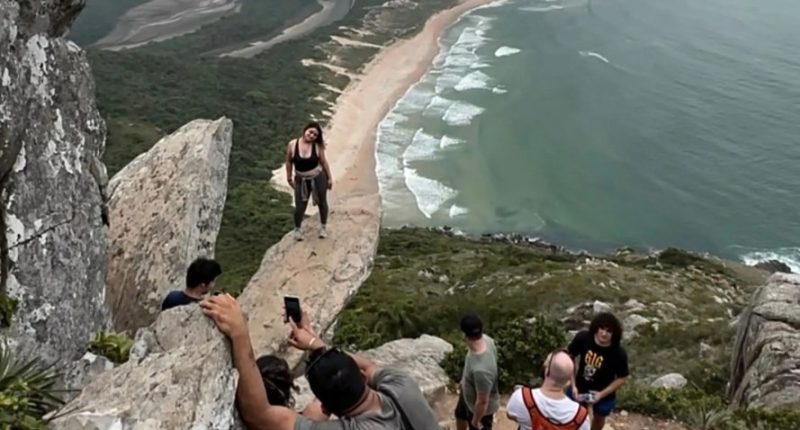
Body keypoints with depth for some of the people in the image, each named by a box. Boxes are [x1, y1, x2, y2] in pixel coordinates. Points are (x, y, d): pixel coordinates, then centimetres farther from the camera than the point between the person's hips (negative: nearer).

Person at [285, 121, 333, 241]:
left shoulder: (317, 146, -14)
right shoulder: (292, 145, -14)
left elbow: (323, 162, -2)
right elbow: (289, 162, -1)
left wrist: (329, 178, 3)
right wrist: (289, 178, 6)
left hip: (318, 178, 1)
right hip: (301, 180, 0)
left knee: (322, 203, 16)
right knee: (300, 207, 2)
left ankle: (323, 227, 40)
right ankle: (297, 229, 28)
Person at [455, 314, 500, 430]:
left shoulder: (480, 369, -47)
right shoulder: (486, 340, -23)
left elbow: (482, 402, -33)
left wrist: (476, 420, -13)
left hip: (481, 408, -8)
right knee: (460, 414, 36)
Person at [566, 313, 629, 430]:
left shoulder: (618, 354, -31)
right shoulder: (582, 338, -27)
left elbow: (621, 378, -15)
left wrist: (602, 394, -22)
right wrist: (573, 386, -17)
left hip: (604, 394, -1)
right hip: (580, 388, 1)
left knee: (599, 418, 28)